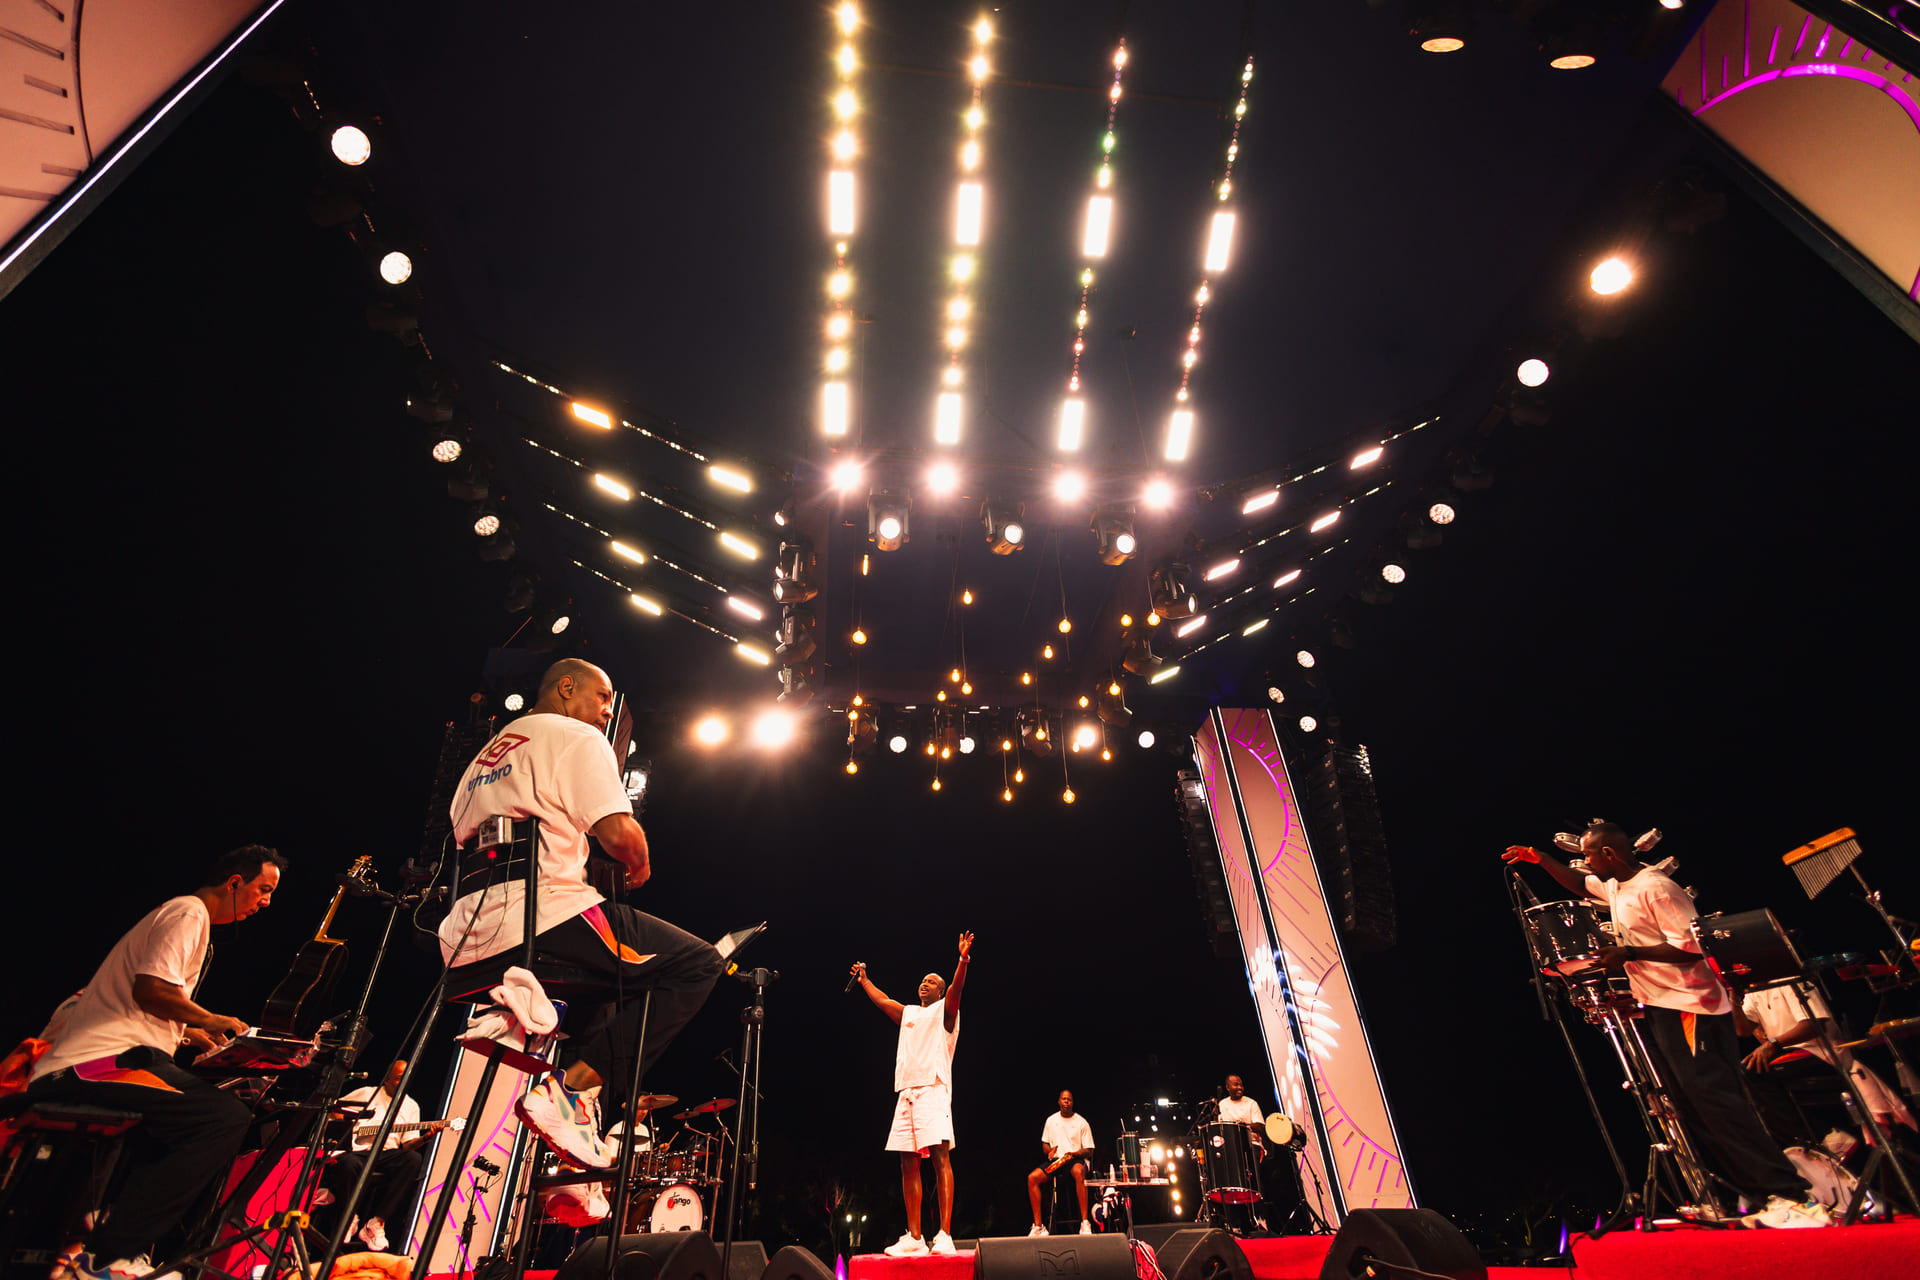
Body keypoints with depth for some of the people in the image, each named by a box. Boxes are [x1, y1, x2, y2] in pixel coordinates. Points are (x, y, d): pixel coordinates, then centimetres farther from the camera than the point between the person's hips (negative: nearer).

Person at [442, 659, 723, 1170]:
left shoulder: (487, 753, 28)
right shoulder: (576, 736, -1)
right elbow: (619, 833, -13)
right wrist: (639, 866, 8)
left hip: (467, 948, 10)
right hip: (543, 920, -10)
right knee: (698, 963, -5)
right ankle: (571, 1089, -16)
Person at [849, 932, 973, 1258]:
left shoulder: (944, 1010, 8)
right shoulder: (909, 1013, 25)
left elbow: (956, 989, -11)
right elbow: (882, 1000, 37)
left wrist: (963, 960, -27)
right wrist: (863, 979, 44)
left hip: (933, 1088, -6)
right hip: (906, 1091, 6)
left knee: (940, 1155, -14)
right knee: (908, 1163, 3)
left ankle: (945, 1235, -16)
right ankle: (914, 1238, 8)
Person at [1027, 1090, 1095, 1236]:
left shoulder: (1081, 1122, 2)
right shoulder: (1051, 1120, 11)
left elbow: (1089, 1151, 1)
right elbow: (1044, 1144, 19)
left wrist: (1074, 1154, -18)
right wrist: (1050, 1151, -5)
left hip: (1077, 1159, -4)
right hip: (1056, 1159, 4)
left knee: (1078, 1172, -42)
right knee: (1032, 1178, -23)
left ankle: (1085, 1223, -38)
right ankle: (1038, 1226, -16)